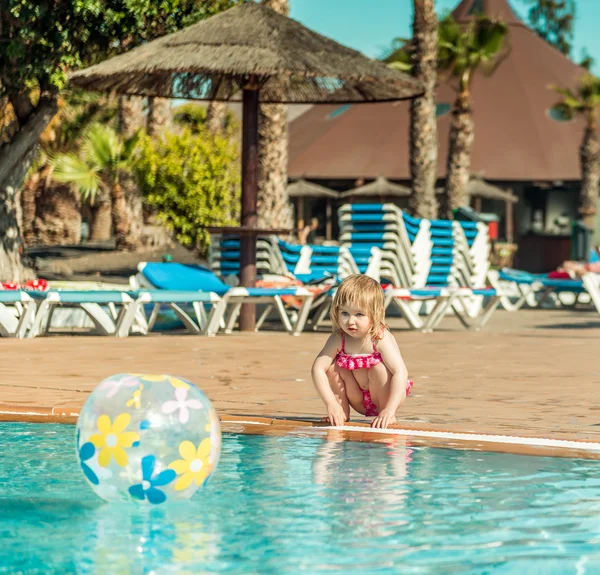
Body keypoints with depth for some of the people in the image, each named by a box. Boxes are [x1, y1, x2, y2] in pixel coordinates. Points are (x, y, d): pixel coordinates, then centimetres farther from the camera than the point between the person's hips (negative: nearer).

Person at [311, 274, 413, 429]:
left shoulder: (382, 339, -28)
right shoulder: (338, 339, -17)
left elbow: (400, 373, -38)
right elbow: (318, 369, -22)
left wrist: (389, 410, -46)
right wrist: (331, 404, -32)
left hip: (384, 396, -3)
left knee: (378, 368, -31)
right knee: (333, 366, -15)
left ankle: (389, 417, -14)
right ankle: (343, 412, 0)